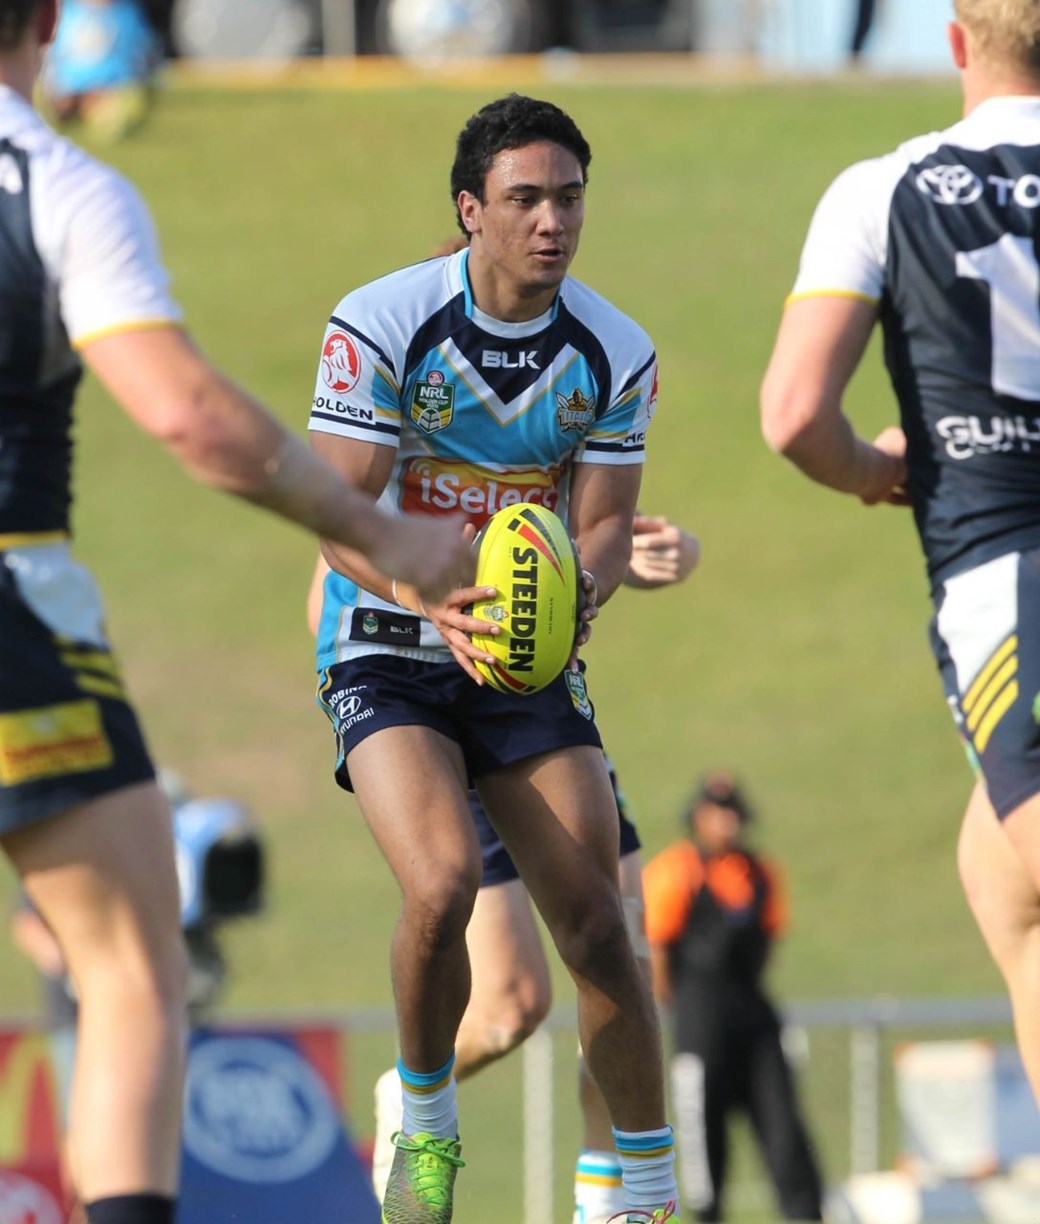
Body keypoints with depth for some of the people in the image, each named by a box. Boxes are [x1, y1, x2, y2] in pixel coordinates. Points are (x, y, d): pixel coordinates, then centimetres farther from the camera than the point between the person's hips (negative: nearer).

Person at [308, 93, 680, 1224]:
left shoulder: (615, 354, -3)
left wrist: (571, 594, -24)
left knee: (596, 925, -5)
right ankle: (424, 1116, -1)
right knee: (442, 884, -27)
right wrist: (435, 600, -34)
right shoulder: (379, 325, -14)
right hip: (386, 654, -3)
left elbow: (604, 524, 0)